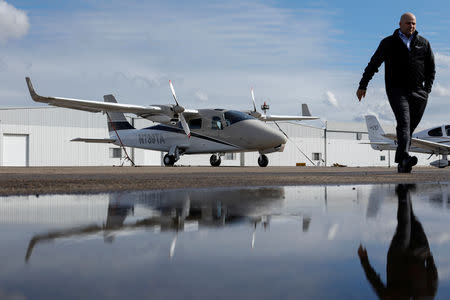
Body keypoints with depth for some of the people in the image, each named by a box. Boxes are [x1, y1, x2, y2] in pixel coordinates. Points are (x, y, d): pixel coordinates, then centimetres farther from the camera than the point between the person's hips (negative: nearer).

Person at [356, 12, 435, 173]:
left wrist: (427, 89, 10)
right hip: (396, 90, -3)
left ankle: (402, 165, 12)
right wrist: (362, 86, 10)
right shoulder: (388, 43, 6)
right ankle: (404, 158, -36)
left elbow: (431, 68, 19)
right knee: (404, 122, -21)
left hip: (418, 92, 3)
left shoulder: (423, 43, 14)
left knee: (411, 127, 4)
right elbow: (373, 64, 10)